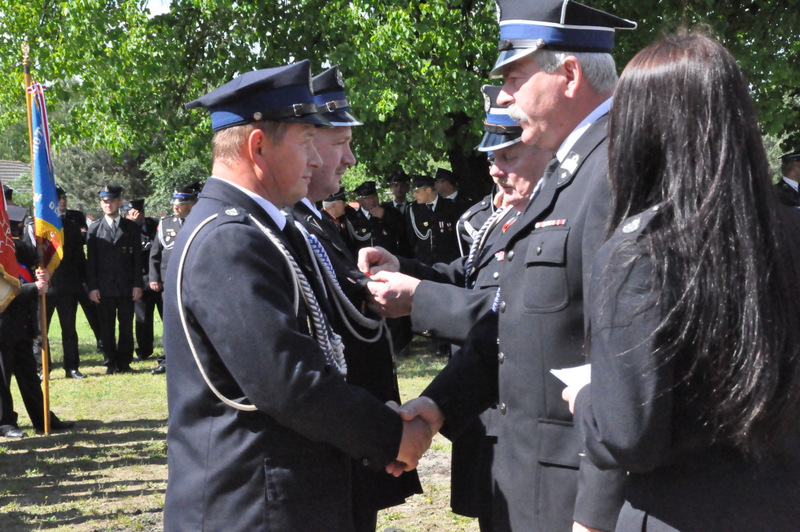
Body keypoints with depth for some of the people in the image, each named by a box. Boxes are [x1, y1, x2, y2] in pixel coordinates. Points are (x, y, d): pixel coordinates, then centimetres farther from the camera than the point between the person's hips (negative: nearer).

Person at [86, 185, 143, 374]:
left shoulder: (131, 227, 7)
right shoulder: (94, 229, 7)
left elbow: (137, 259, 6)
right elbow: (91, 260, 4)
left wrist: (137, 284, -2)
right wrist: (92, 287, -4)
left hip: (126, 287, 0)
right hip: (104, 287, 0)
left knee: (126, 326, 4)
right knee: (107, 327, 3)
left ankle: (124, 362, 12)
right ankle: (111, 363, 10)